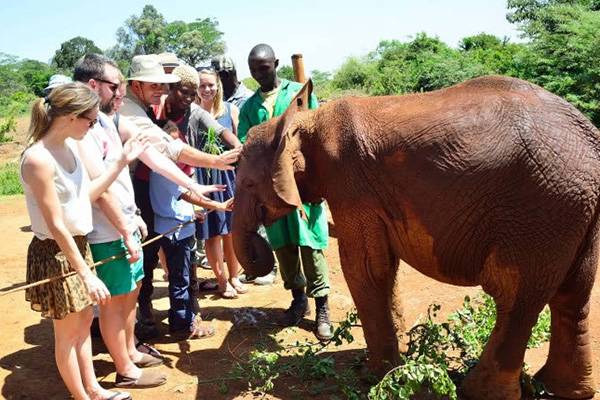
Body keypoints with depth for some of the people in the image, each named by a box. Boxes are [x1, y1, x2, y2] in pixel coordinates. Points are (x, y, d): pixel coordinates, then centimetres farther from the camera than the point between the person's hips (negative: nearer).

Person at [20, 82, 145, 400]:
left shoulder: (70, 145, 0)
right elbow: (56, 226, -25)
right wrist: (87, 275, -23)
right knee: (68, 330, 9)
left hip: (79, 244, 9)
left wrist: (122, 162, 3)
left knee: (85, 319, 20)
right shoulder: (38, 159, -26)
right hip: (55, 253, -9)